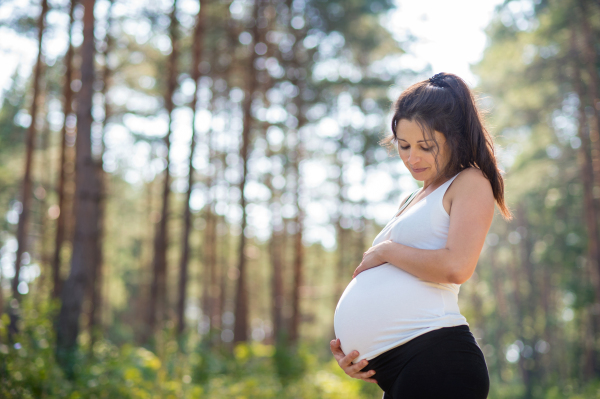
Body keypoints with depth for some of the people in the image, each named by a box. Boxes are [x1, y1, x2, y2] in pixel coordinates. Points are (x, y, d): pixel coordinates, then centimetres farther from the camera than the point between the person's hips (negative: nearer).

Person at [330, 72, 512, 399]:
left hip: (435, 359, -8)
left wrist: (385, 250, -3)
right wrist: (354, 350, 9)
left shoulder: (471, 183, 2)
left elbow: (456, 267, -16)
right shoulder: (413, 202, 26)